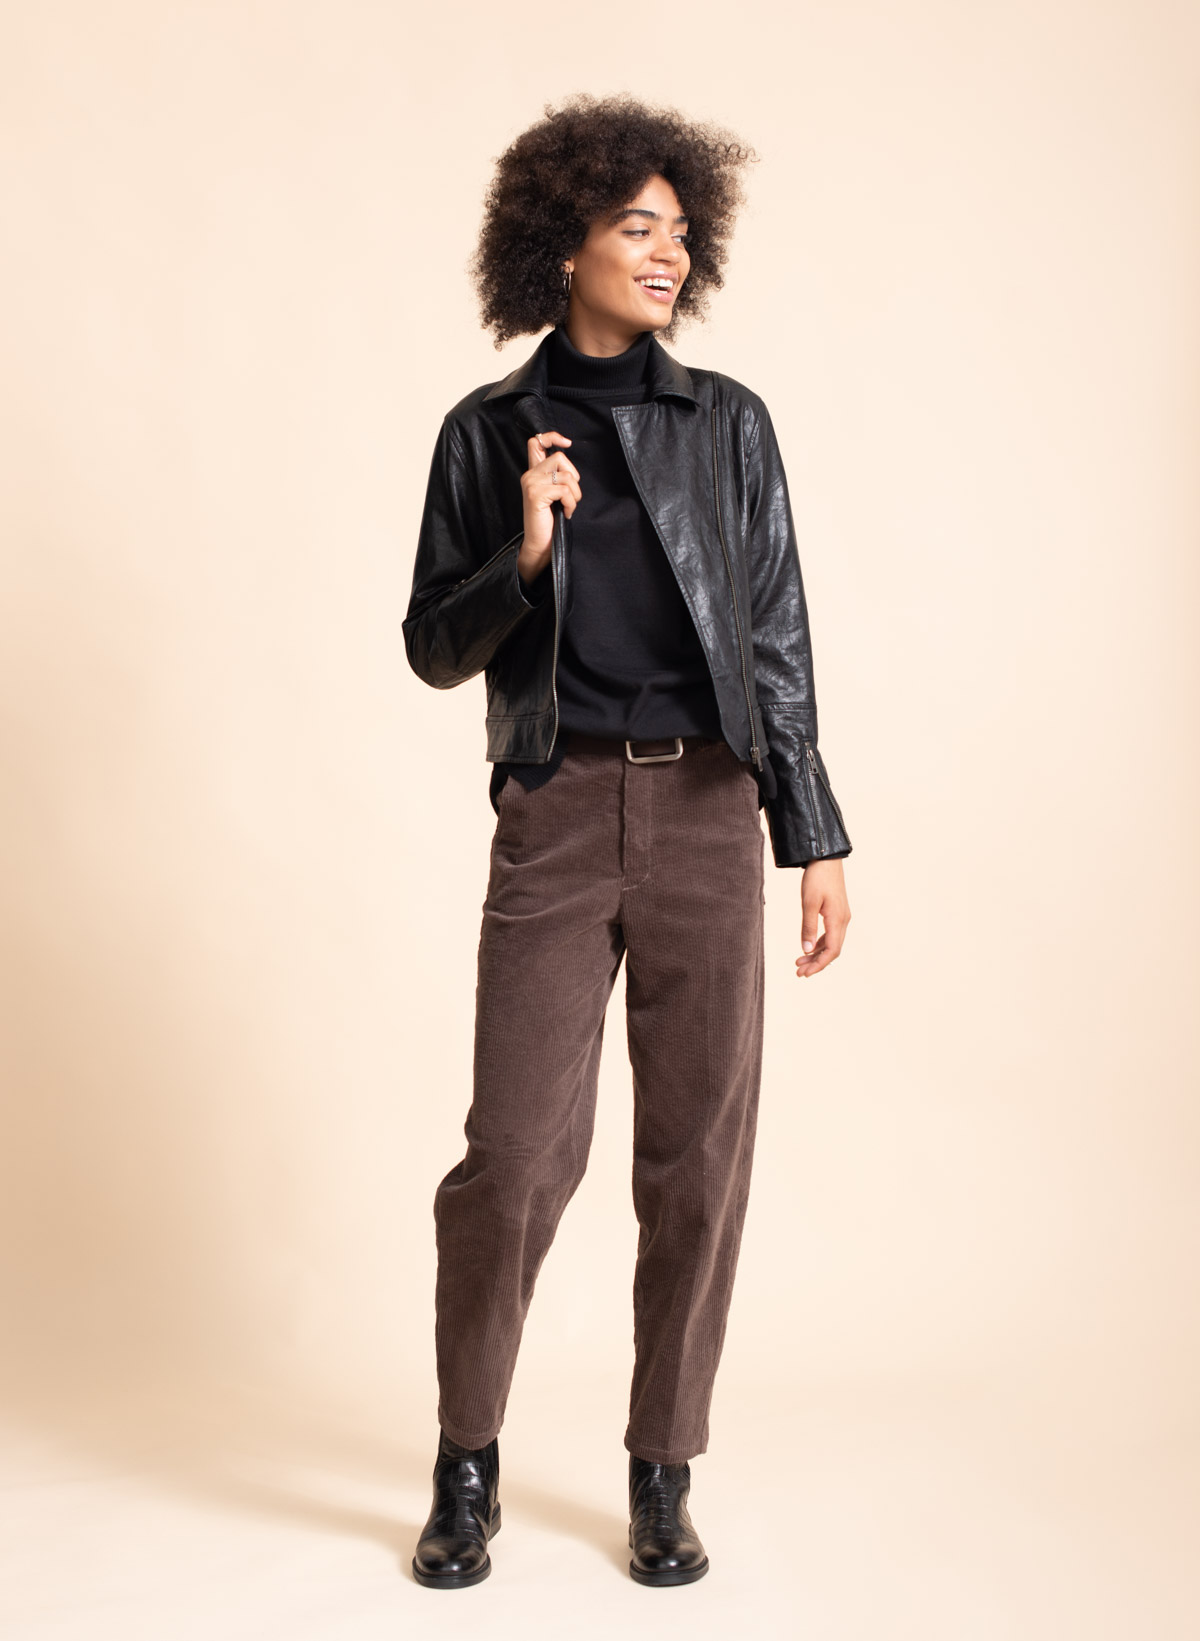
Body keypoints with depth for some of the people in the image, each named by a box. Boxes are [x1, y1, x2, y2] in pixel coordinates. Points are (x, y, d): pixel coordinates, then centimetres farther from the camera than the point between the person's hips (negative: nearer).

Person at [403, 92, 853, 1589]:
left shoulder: (729, 422, 10)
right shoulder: (488, 432, 8)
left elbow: (776, 636, 9)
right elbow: (433, 649, 8)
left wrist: (814, 837, 4)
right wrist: (524, 558, -11)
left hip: (708, 812, 2)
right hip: (557, 818, -1)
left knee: (699, 1152, 3)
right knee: (517, 1151, -4)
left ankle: (663, 1476, 19)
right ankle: (467, 1468, 17)